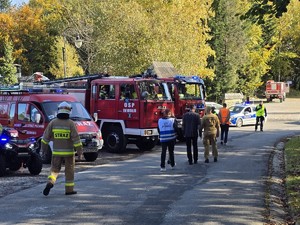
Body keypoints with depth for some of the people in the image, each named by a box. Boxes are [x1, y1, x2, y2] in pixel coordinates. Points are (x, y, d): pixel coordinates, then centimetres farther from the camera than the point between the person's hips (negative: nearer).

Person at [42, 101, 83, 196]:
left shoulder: (53, 122, -2)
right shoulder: (71, 123, -10)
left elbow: (46, 137, 2)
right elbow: (76, 139, -12)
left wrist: (43, 148, 14)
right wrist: (79, 152, -6)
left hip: (56, 152, 2)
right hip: (69, 152, -2)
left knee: (54, 169, 13)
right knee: (69, 171, 10)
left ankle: (50, 182, -12)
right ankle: (69, 189, 14)